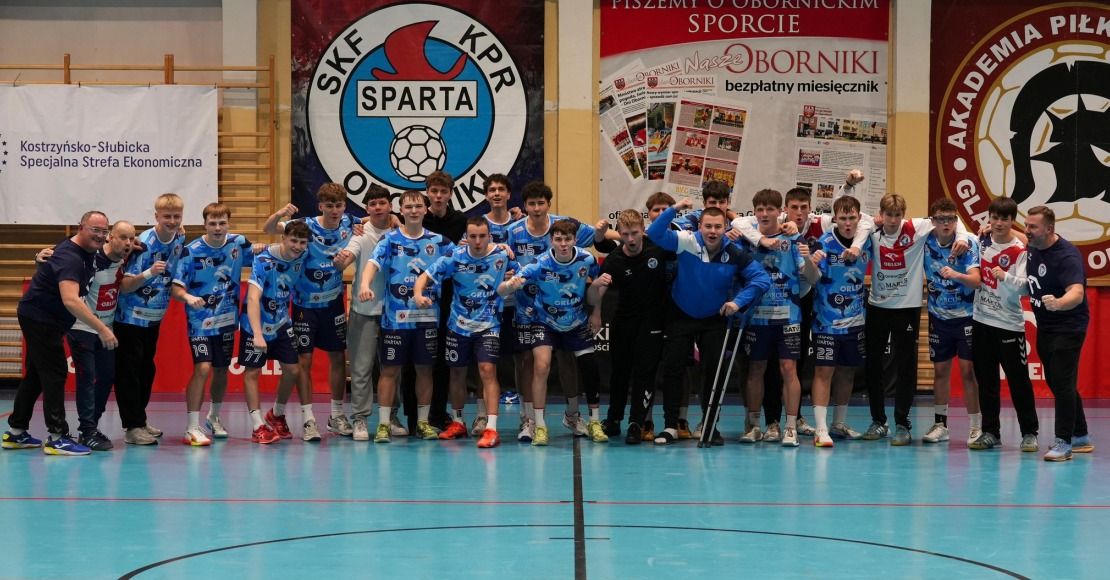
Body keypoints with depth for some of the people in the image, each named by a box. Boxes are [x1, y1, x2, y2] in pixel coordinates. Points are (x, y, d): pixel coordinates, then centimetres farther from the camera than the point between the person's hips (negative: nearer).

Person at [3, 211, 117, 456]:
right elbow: (70, 300, -39)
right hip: (39, 318, -10)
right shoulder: (69, 258, -26)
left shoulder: (87, 252, 4)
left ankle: (15, 433, 23)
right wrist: (101, 329, -42)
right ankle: (57, 438, -10)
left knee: (36, 374, 15)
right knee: (54, 374, -10)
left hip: (41, 319, 10)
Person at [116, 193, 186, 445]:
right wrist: (149, 273, -37)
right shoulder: (144, 244, -21)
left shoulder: (180, 240, -1)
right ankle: (133, 426, -3)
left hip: (154, 318, 7)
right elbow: (124, 286, -22)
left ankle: (140, 420, 25)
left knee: (147, 370, 14)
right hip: (131, 318, -7)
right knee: (129, 372, -5)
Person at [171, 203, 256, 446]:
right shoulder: (192, 251, -15)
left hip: (227, 318, 5)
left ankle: (214, 417, 39)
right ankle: (192, 428, -17)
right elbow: (175, 288, -15)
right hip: (200, 321, -5)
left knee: (221, 370, 16)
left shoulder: (238, 243, -3)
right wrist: (187, 297, -37)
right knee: (202, 368, -18)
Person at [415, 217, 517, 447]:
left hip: (489, 325, -2)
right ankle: (457, 422, 34)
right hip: (459, 324, 3)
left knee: (488, 370, -17)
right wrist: (418, 293, -29)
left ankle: (491, 429, -20)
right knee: (457, 372, 14)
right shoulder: (455, 258, -11)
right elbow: (426, 276, -10)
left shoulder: (503, 255, -11)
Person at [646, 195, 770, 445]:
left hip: (715, 319, 1)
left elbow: (762, 278, -16)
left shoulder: (735, 254, -17)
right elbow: (655, 234, -25)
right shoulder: (687, 242, -18)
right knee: (672, 368, -3)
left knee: (714, 371, 0)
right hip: (681, 316, -1)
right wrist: (674, 210, -37)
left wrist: (738, 302, -25)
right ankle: (670, 426, 5)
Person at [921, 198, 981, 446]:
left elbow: (976, 279, -26)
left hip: (966, 316, -3)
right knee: (940, 370, 9)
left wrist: (956, 275, -42)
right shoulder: (926, 242, -5)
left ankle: (976, 426, 2)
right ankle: (940, 424, 18)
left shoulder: (968, 244, -14)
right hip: (938, 316, 3)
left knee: (968, 370, -5)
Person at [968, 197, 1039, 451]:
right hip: (982, 320, 5)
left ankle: (1029, 433, 5)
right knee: (986, 380, 9)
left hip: (1009, 324, -5)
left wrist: (1005, 277, -35)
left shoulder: (1019, 250, -10)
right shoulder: (982, 242, 6)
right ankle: (990, 432, 16)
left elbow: (1023, 287, -21)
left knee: (1019, 380, -2)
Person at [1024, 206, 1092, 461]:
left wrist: (1058, 303, -61)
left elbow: (1077, 293, -39)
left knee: (1062, 382, -13)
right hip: (1045, 326, 9)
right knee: (1055, 382, 15)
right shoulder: (1032, 248, 2)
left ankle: (1063, 443, -9)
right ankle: (1081, 437, 27)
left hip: (1068, 327, -9)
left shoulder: (1066, 255, -24)